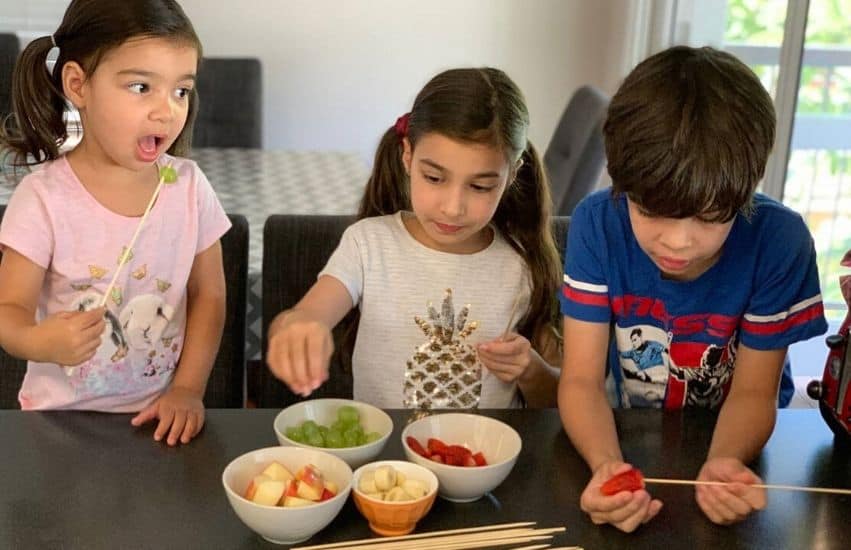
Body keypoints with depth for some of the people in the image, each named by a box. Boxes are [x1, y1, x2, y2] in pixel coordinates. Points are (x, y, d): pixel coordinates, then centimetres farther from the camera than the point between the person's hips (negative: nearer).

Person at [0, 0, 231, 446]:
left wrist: (188, 388, -3)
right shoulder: (43, 197, -10)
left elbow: (208, 296, 5)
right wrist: (41, 342, -28)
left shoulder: (189, 187, -2)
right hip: (62, 414, -1)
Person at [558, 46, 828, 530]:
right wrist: (605, 464, -36)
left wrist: (724, 463, -32)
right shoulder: (597, 223, -17)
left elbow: (753, 392, -11)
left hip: (726, 443, 0)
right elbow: (581, 380, -16)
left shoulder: (778, 241, -19)